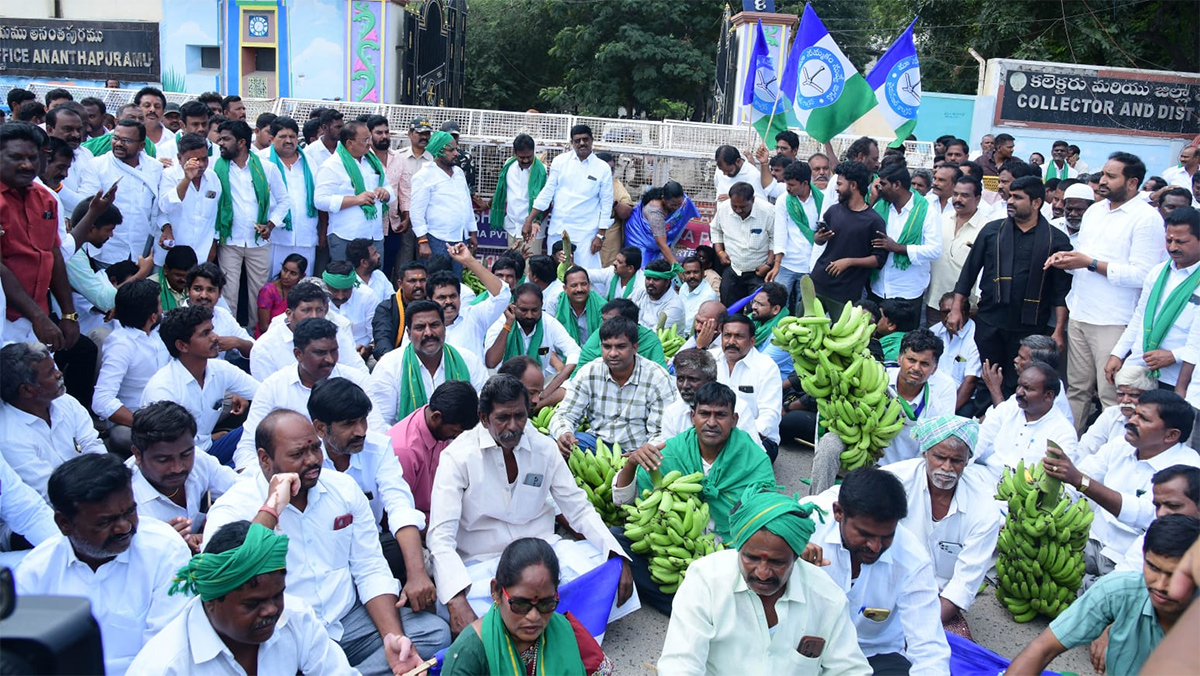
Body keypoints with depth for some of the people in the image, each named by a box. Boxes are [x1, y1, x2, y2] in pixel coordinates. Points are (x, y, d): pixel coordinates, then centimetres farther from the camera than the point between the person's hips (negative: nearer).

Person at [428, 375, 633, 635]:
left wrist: (617, 556, -14)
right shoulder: (458, 456, -10)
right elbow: (441, 536, -17)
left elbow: (579, 509, 4)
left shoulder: (544, 448, 3)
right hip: (483, 563, -3)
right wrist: (457, 602, -34)